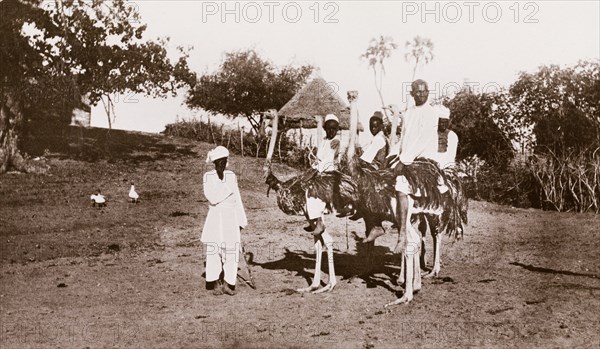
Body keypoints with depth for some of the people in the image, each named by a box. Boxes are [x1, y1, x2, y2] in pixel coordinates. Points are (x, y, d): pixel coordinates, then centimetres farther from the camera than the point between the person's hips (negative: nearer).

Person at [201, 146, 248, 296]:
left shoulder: (231, 175, 8)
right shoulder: (208, 176, -1)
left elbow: (237, 199, 12)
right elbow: (212, 198, -15)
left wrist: (241, 220, 11)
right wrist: (228, 187, -13)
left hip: (231, 217, 2)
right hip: (215, 217, -2)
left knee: (231, 250, -1)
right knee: (214, 250, -2)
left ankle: (228, 284, 7)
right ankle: (215, 283, 9)